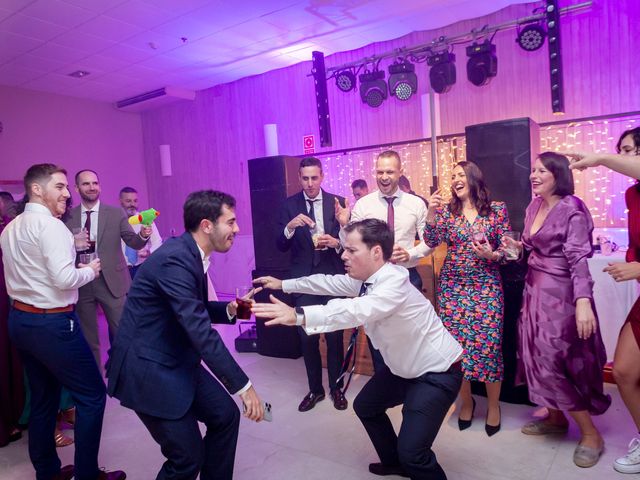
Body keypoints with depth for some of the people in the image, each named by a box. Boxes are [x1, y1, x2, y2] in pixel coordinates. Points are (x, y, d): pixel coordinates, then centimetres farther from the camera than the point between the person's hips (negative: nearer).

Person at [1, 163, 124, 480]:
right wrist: (90, 271, -6)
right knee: (92, 395, 2)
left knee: (43, 398, 19)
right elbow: (64, 278, -25)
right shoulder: (50, 225, -16)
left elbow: (29, 272, 17)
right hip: (52, 323, -9)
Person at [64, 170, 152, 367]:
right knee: (87, 336, 15)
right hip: (81, 282, 2)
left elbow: (133, 242, -4)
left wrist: (143, 235, -25)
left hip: (112, 281, -1)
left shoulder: (116, 213, -1)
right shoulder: (68, 217, 2)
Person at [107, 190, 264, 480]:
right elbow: (201, 333, -30)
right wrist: (243, 386, -25)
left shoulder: (190, 254, 3)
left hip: (177, 362, 9)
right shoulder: (174, 259, -27)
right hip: (147, 368, -9)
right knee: (189, 456, -2)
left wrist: (229, 309, -2)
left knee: (225, 415, 10)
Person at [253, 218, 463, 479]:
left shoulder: (394, 283, -32)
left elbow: (357, 310, -48)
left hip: (437, 373, -9)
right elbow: (331, 282, 8)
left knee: (411, 450, -17)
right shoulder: (365, 278, -6)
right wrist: (284, 284, 11)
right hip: (403, 368, 9)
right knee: (365, 406, 21)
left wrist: (298, 315, -57)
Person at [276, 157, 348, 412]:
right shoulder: (289, 205, 0)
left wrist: (335, 242, -18)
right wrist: (290, 226, -24)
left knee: (334, 336, 9)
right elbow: (280, 246, -4)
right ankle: (315, 388, 27)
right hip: (303, 280, 1)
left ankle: (336, 388, 28)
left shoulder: (338, 201, 0)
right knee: (307, 337, 8)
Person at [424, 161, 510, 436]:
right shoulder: (446, 210, 4)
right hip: (453, 287, 2)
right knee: (457, 344, 5)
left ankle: (493, 405, 21)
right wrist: (431, 214, -17)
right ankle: (466, 401, 26)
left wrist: (492, 255, -18)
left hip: (486, 286, -1)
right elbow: (431, 243, -6)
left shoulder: (497, 209, 1)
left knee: (489, 344, -1)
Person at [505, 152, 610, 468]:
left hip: (559, 292, -8)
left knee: (554, 360, -5)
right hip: (535, 288, 8)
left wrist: (583, 301, -31)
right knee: (537, 356, 13)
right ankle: (556, 418, 31)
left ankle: (590, 433, 13)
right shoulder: (534, 206, 8)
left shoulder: (571, 209, -14)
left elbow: (578, 258, -22)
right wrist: (517, 246, -2)